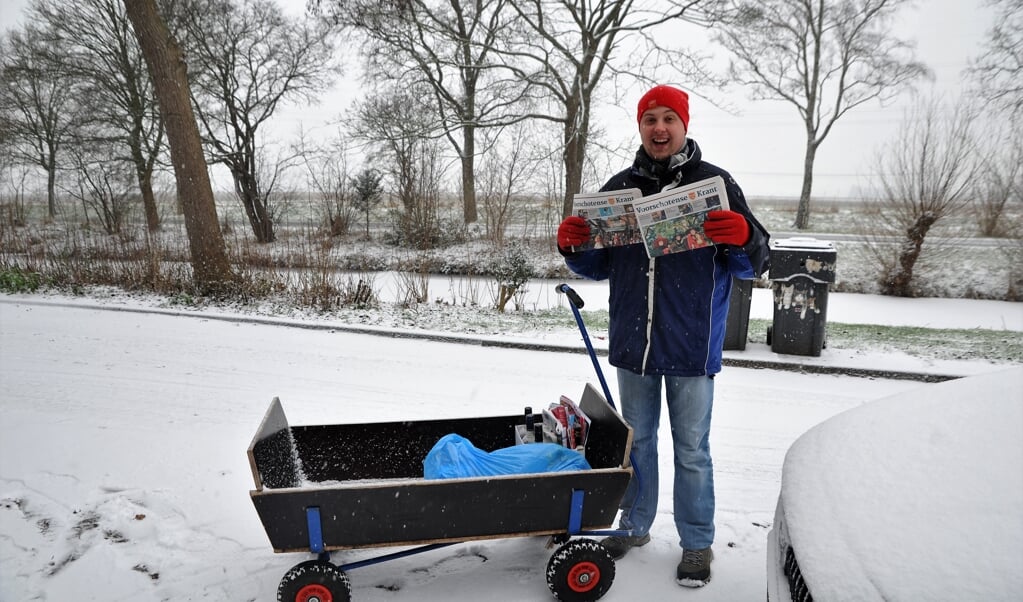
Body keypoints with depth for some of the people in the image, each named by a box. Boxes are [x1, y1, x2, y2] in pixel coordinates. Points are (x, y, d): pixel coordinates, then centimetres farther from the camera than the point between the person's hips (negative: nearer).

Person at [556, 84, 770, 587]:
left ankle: (697, 544, 26)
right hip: (632, 340, 4)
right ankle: (634, 525, 36)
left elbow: (754, 264, -6)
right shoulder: (618, 188, 6)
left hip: (691, 344, -3)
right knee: (637, 440, 18)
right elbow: (599, 267, 11)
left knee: (691, 450, 9)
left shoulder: (715, 183, -4)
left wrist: (743, 238, -28)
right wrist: (572, 247, -9)